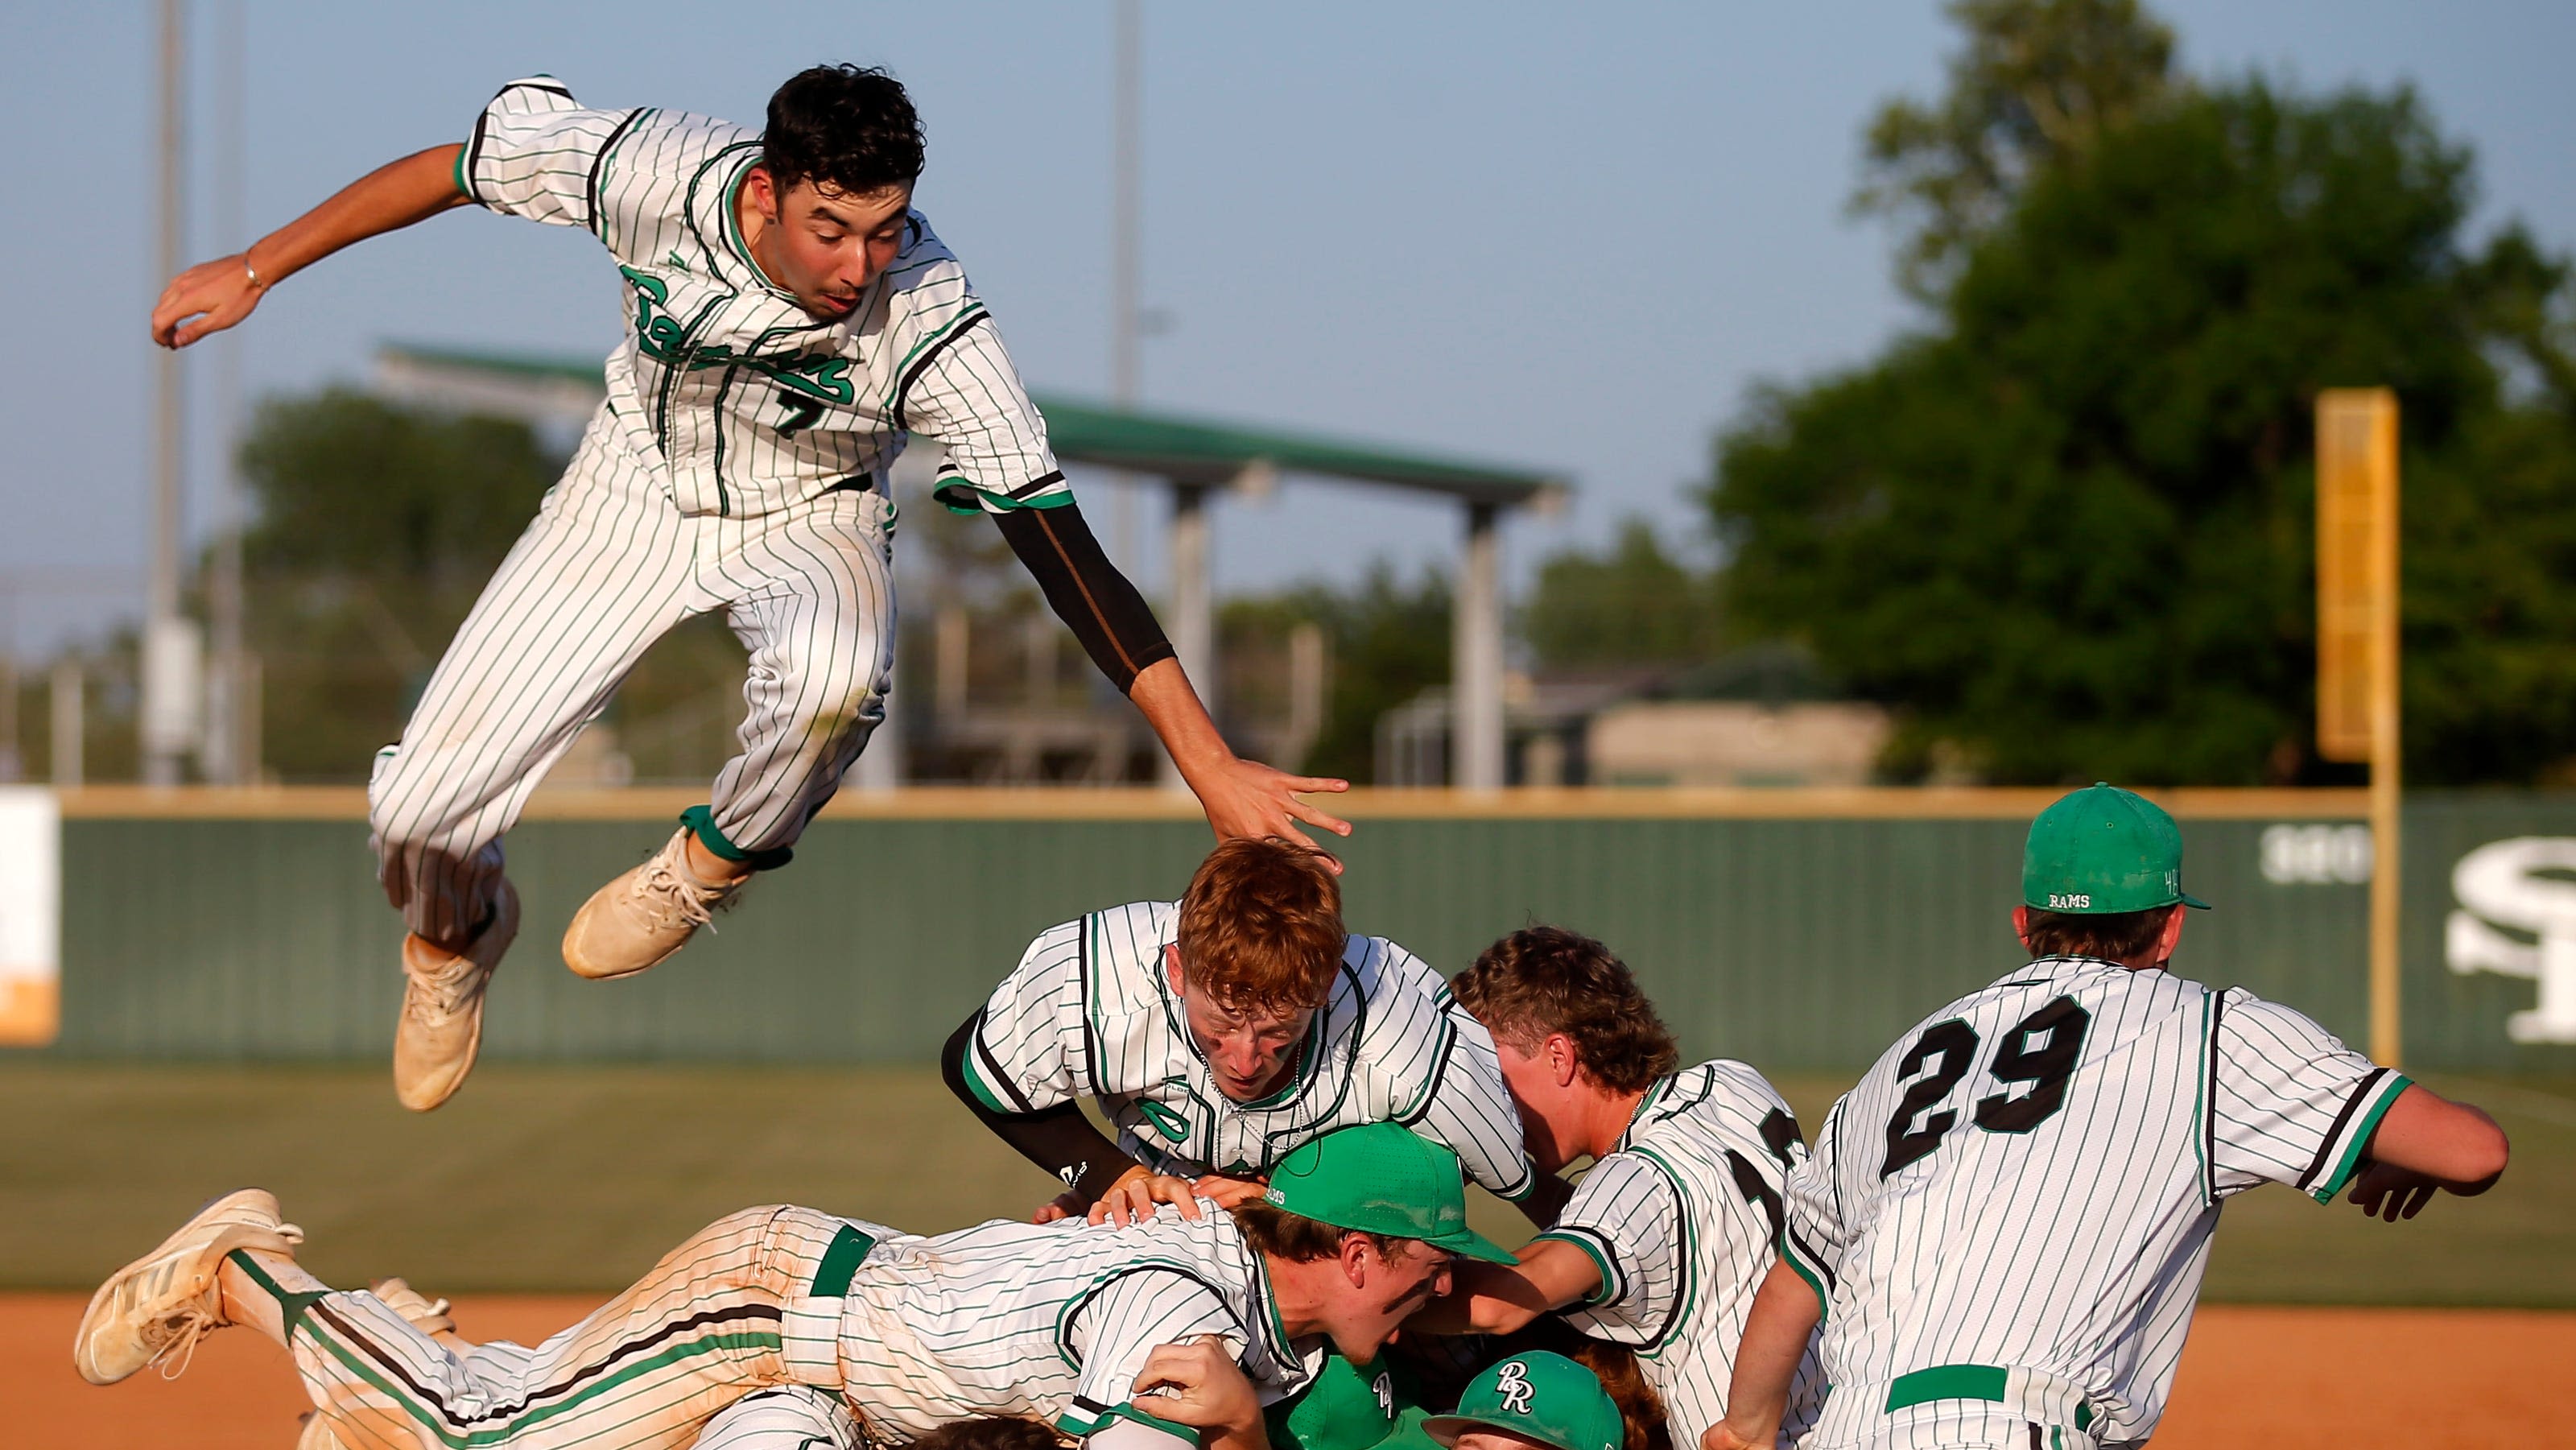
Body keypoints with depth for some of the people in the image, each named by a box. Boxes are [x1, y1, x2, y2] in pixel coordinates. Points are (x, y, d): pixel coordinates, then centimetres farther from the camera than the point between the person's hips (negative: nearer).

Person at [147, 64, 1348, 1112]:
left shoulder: (927, 320, -33)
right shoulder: (655, 174, -29)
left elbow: (1065, 552, -34)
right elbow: (461, 166, -10)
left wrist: (1211, 767, -39)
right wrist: (256, 270, -2)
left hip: (811, 527, -2)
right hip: (633, 494, 2)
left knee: (831, 676, -40)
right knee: (419, 812, -9)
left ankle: (711, 866, -5)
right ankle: (455, 936, 31)